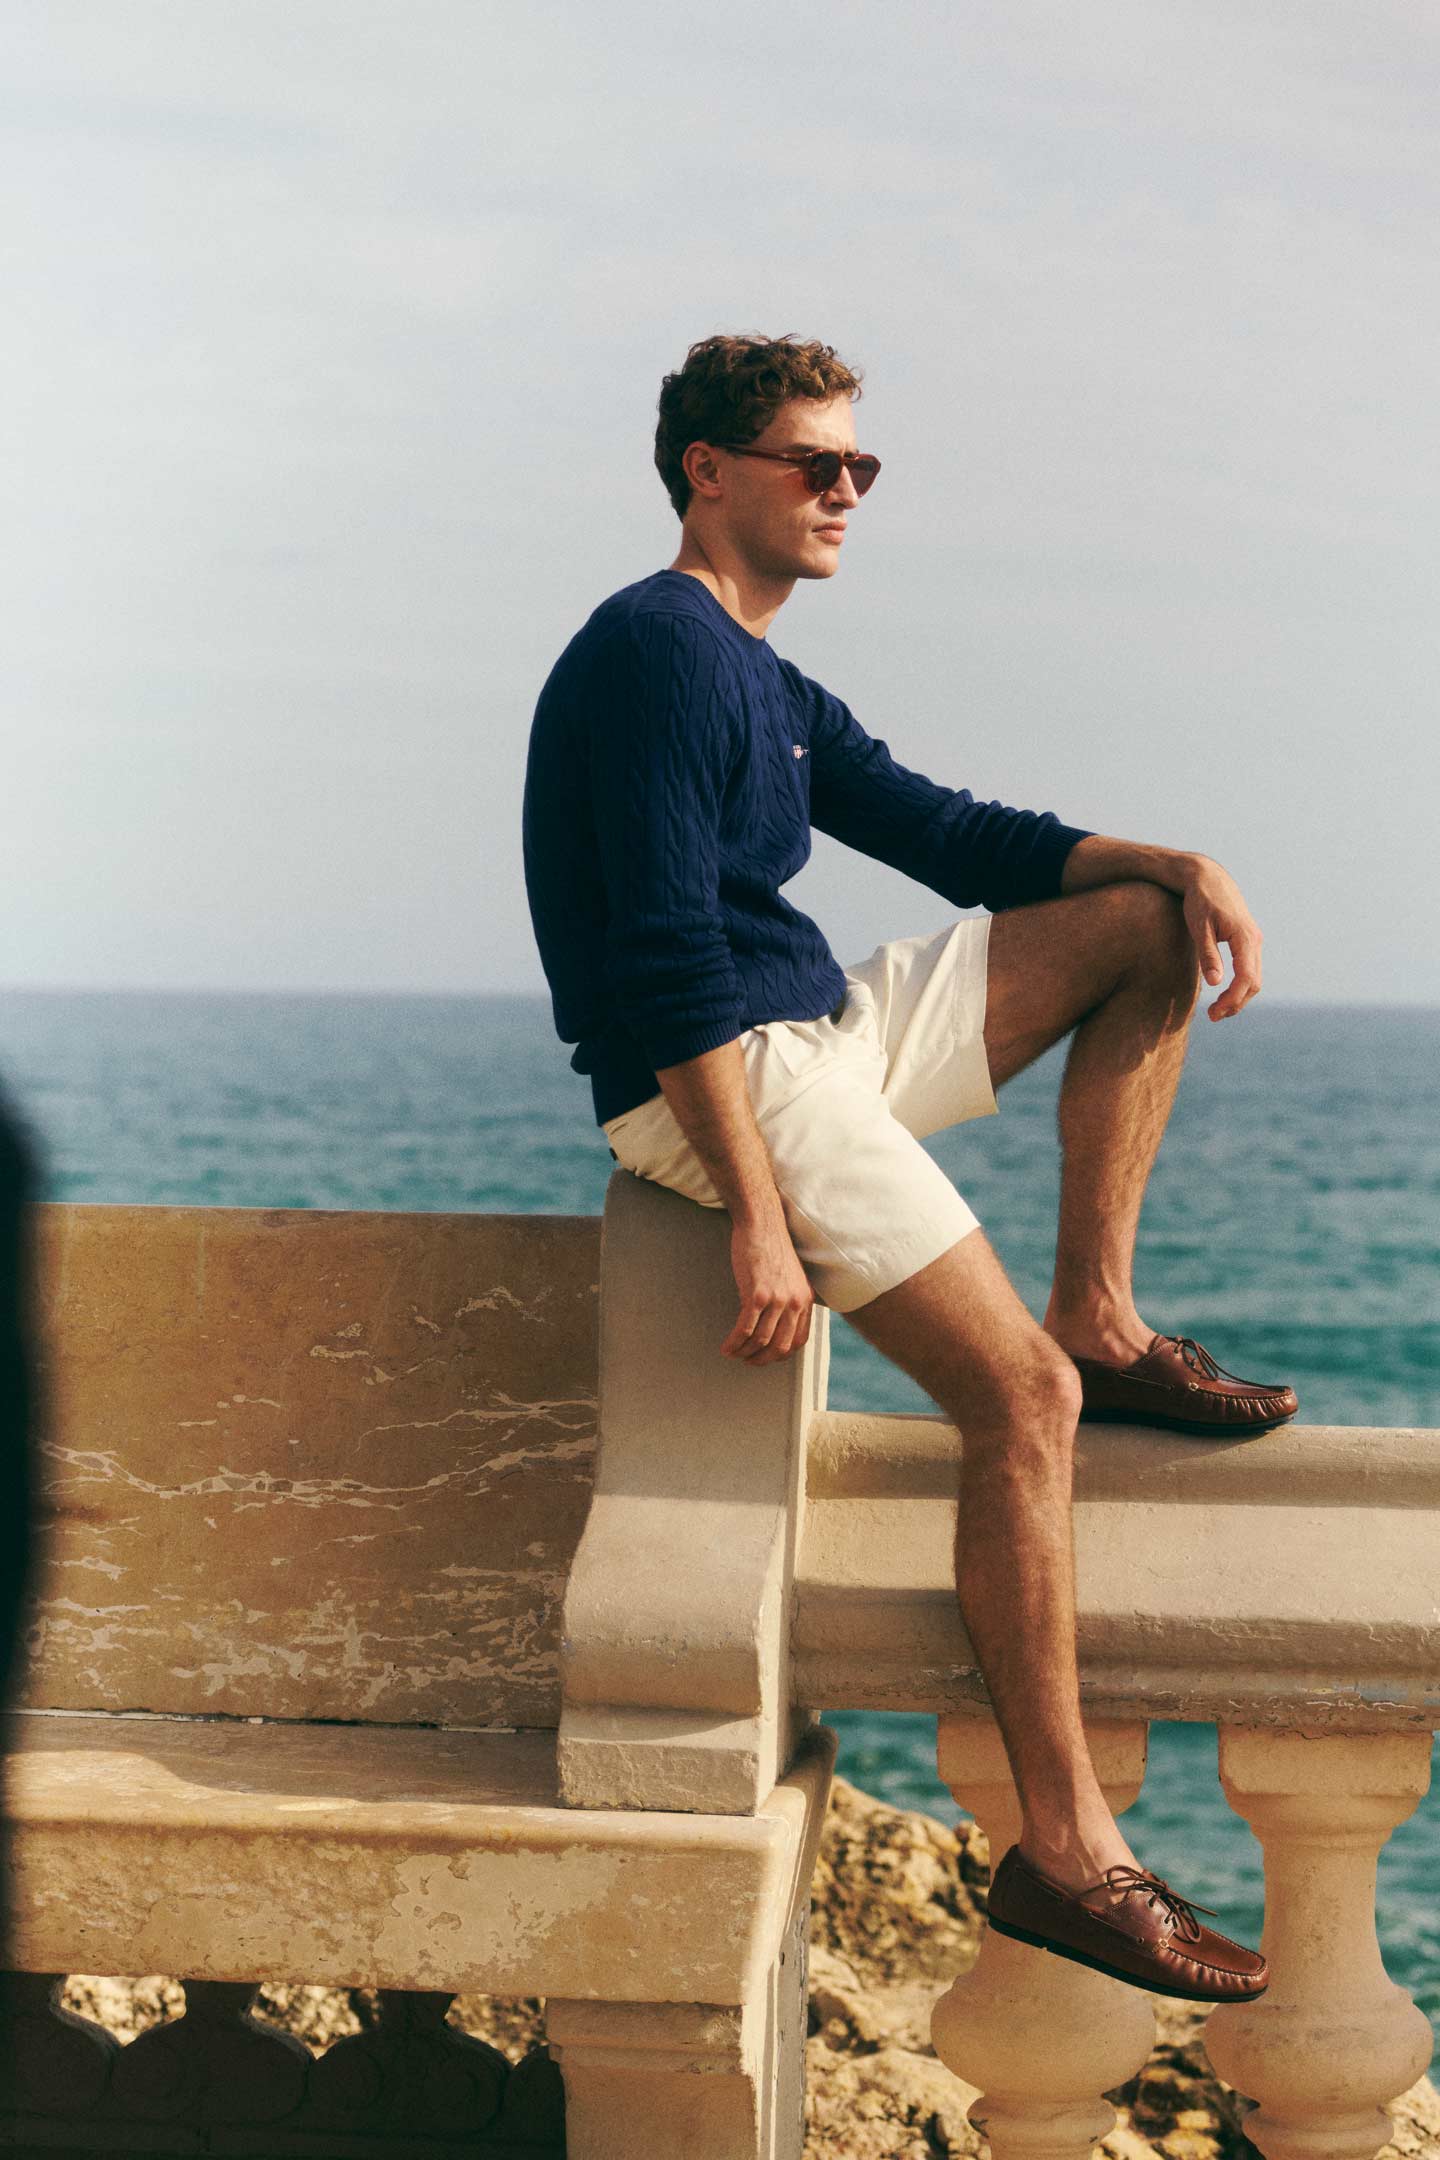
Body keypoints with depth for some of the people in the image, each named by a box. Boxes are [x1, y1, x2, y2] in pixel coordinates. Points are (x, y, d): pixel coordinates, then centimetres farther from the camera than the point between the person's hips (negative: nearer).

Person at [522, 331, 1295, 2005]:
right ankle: (1062, 1853, -14)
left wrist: (1181, 866, 4)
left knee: (1148, 930, 13)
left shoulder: (771, 691, 19)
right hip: (722, 1081, -10)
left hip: (822, 1035, 10)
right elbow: (668, 955, -22)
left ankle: (1102, 1318, 9)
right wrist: (758, 1219, -27)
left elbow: (949, 835, 20)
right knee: (1022, 1398, -19)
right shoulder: (661, 650, -13)